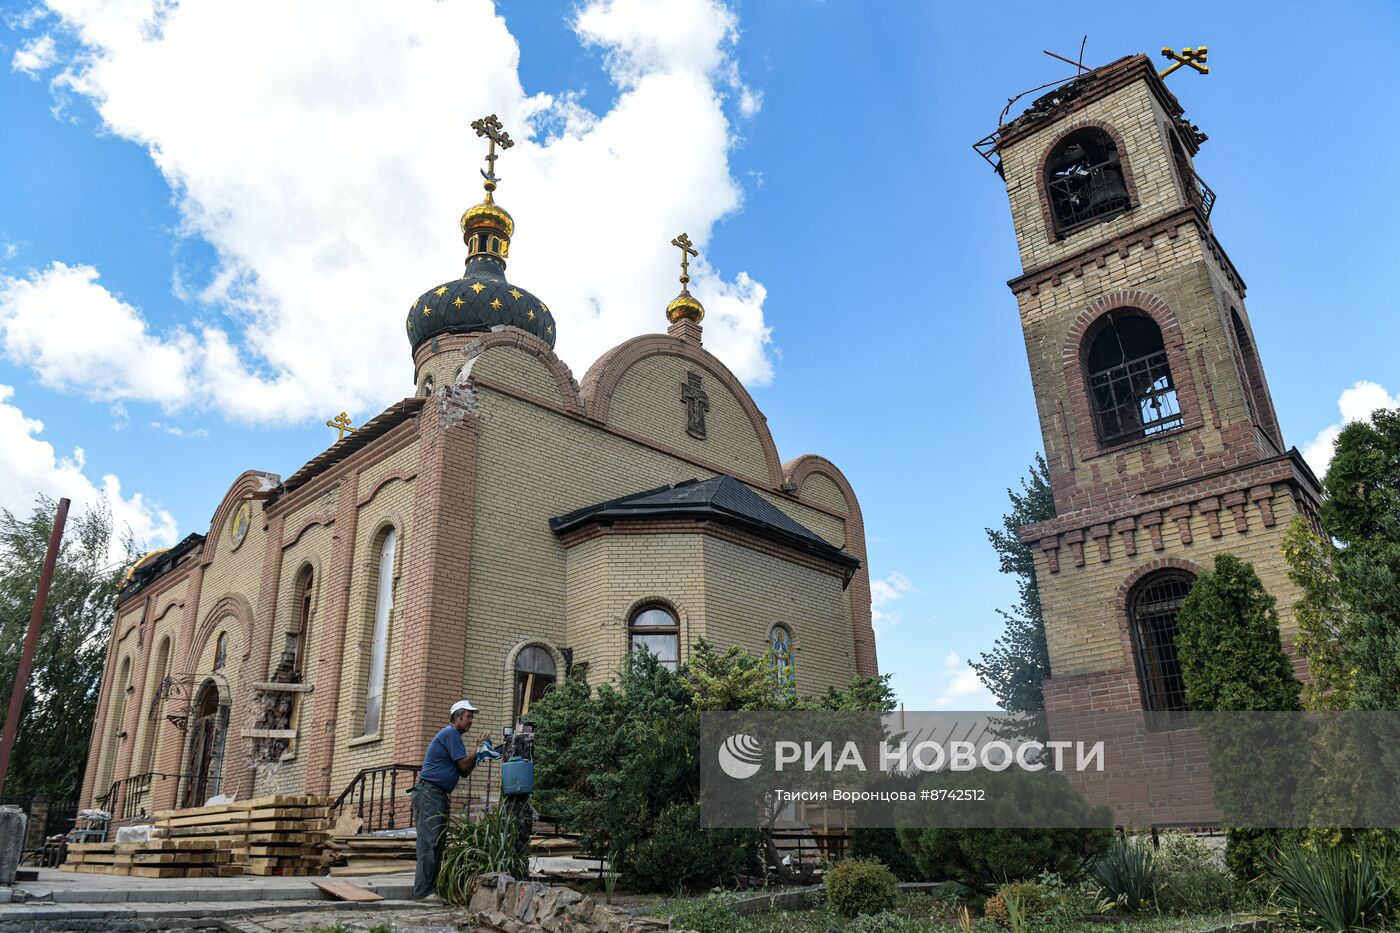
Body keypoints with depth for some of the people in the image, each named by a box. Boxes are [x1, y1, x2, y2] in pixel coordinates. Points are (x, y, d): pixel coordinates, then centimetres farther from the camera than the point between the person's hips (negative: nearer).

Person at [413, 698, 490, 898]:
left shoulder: (452, 735, 22)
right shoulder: (450, 733, -9)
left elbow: (464, 772, 18)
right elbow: (464, 766, -12)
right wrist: (479, 748, -6)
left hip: (439, 794, 10)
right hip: (429, 793, -10)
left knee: (439, 843, 9)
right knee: (428, 842, -11)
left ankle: (432, 887, 12)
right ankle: (423, 890, -12)